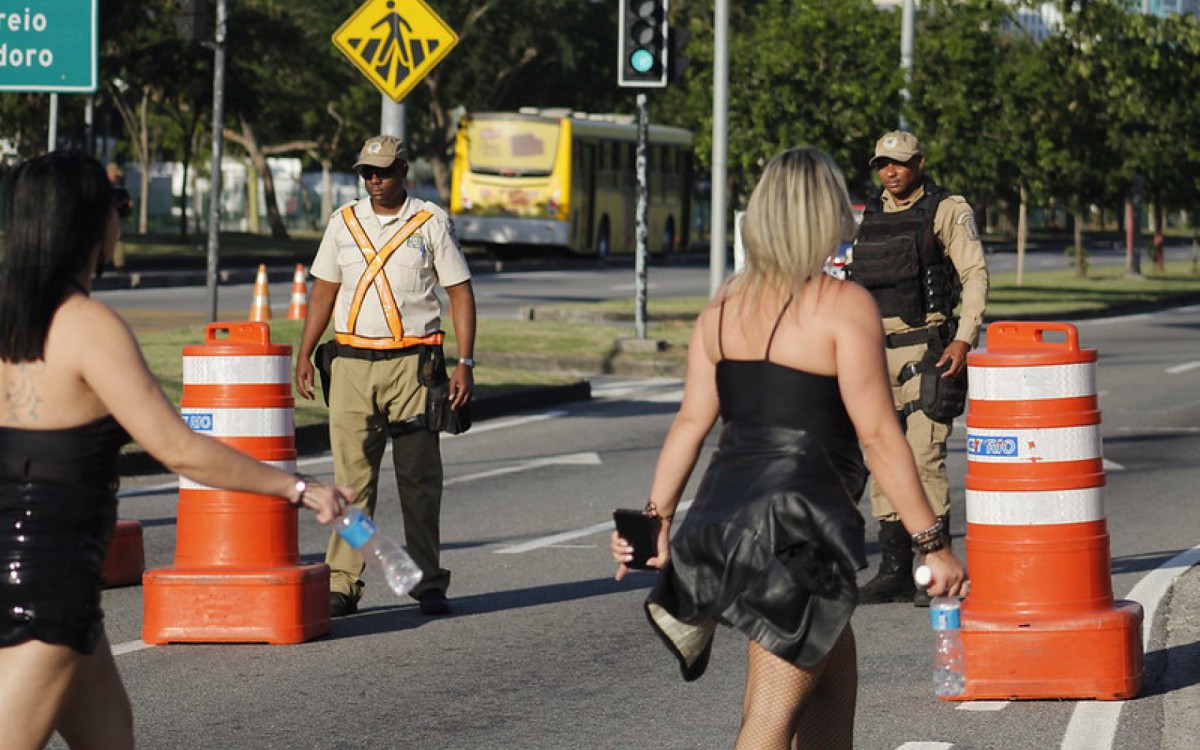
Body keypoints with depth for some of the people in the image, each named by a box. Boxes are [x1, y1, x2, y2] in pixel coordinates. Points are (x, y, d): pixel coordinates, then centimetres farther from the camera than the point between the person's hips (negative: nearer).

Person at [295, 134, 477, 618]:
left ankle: (428, 583, 7)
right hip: (351, 363, 2)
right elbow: (324, 289, 18)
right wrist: (304, 354, 9)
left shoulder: (432, 223, 3)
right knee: (352, 476, -1)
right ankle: (342, 584, -1)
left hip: (411, 361, -2)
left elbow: (460, 293, 2)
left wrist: (465, 365, -6)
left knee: (419, 478, 0)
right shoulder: (344, 222, 12)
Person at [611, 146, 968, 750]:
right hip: (799, 530, -7)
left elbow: (692, 419, 5)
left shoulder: (725, 305, 10)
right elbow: (877, 436, -12)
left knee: (835, 674, 21)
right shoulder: (844, 306, -9)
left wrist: (657, 517, 4)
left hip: (725, 510, 7)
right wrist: (931, 544, -9)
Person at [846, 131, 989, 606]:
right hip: (876, 351, 6)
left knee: (924, 457, -12)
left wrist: (963, 341, -18)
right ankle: (894, 571, 12)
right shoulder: (869, 216, 14)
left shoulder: (947, 211, -3)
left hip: (926, 350, -6)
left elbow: (975, 275, -8)